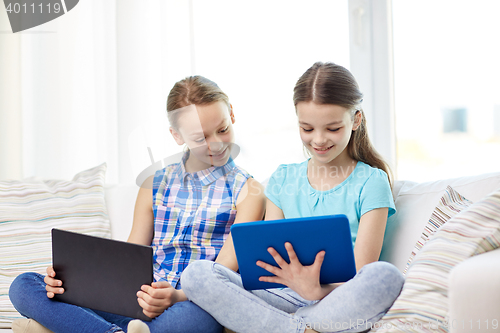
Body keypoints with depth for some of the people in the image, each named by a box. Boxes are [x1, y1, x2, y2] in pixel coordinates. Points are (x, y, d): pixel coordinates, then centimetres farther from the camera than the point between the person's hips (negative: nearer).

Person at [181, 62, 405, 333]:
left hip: (340, 301, -3)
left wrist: (319, 291, -27)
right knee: (196, 274, -20)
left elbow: (362, 276, -5)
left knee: (386, 276, -36)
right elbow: (270, 259, 12)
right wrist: (293, 280, -14)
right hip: (287, 298, 3)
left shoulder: (370, 182, 2)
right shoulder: (283, 179, 14)